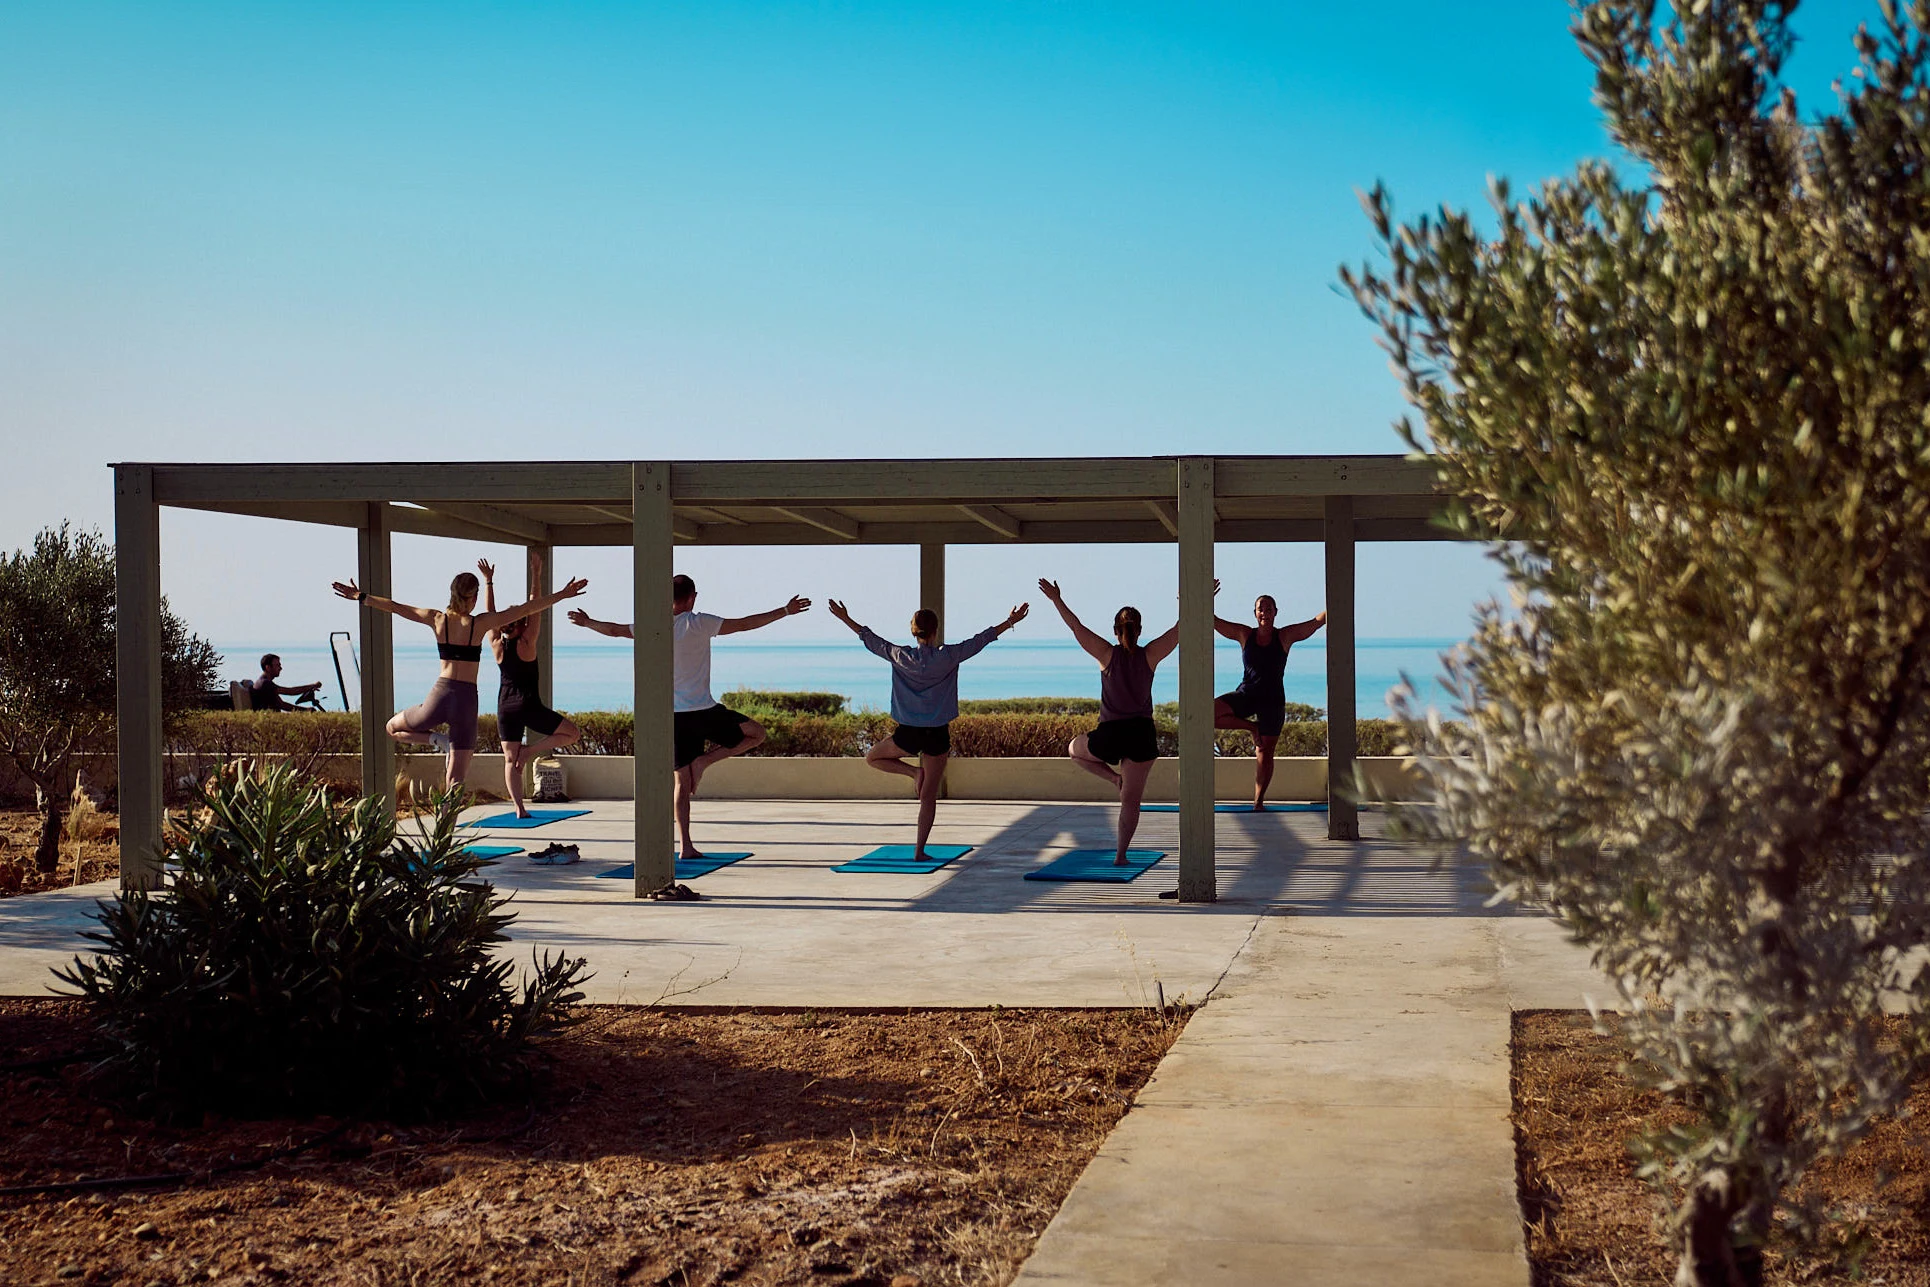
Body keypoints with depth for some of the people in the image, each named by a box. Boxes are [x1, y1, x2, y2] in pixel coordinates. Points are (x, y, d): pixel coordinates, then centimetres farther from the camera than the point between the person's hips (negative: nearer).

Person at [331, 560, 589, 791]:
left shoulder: (437, 619, 2)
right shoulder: (480, 623, -3)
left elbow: (394, 606, 12)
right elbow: (526, 609, -3)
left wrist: (361, 596, 26)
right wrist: (562, 595, 2)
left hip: (439, 696, 1)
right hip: (466, 699, -1)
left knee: (393, 729, 27)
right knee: (455, 779, 4)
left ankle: (438, 739, 1)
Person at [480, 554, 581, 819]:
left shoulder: (497, 646, 1)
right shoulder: (526, 645, -10)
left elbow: (489, 613, 6)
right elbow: (536, 610, -10)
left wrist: (488, 582, 11)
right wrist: (535, 576, -10)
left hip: (505, 708, 5)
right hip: (529, 707, -5)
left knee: (510, 761, 6)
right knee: (573, 733, 7)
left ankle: (519, 808, -4)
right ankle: (529, 752, -4)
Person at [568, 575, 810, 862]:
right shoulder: (698, 623, -7)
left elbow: (614, 630, 21)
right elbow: (746, 623, -7)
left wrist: (586, 622, 40)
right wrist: (785, 611, 0)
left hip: (673, 716, 5)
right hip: (702, 711, -5)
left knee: (682, 781, 9)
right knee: (756, 734, 10)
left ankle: (685, 846, 4)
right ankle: (704, 760, -3)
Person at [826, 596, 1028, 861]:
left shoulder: (901, 656, -5)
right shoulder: (948, 656, -9)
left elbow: (871, 640, 8)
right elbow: (981, 640, -1)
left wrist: (845, 619, 21)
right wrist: (1011, 621, 9)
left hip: (908, 734, 0)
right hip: (937, 735, 0)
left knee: (872, 758, 28)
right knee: (929, 797, 8)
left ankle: (913, 772, 6)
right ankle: (919, 850, 6)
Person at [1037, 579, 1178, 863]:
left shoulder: (1107, 654, -7)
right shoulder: (1150, 656, -4)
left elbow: (1076, 627, -5)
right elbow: (1180, 629, 1)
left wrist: (1057, 600, 1)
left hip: (1109, 734, -1)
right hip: (1141, 734, 1)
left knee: (1075, 750, 31)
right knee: (1131, 800, 8)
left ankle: (1115, 778, 14)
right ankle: (1121, 854, 4)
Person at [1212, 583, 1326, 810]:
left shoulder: (1285, 636, 0)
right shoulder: (1244, 635, 3)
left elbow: (1317, 621, -4)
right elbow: (1212, 621, 1)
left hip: (1273, 700, -1)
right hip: (1245, 696, 1)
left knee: (1265, 753, 2)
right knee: (1210, 713, -22)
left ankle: (1259, 800, 14)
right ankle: (1252, 727, 1)